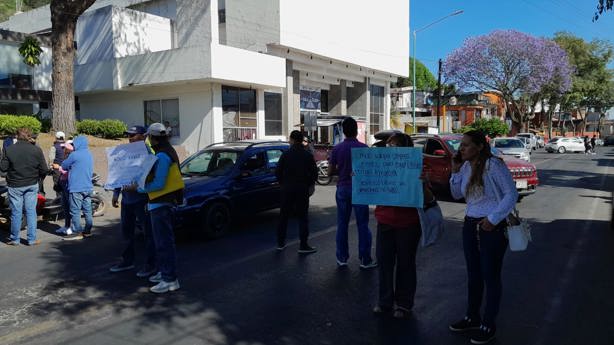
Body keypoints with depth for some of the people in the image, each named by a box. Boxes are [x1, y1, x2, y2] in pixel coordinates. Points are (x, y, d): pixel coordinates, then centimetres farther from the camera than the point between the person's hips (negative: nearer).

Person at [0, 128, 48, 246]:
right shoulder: (37, 150, -8)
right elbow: (44, 170, -8)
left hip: (14, 186, 0)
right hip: (32, 185, 1)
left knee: (16, 212, 8)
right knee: (31, 211, 7)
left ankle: (14, 239, 19)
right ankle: (32, 239, 10)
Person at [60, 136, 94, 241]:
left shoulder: (75, 155, -13)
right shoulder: (89, 155, 12)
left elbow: (64, 165, 0)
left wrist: (58, 166, 25)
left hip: (77, 188, -8)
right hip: (88, 187, 8)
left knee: (75, 211, -2)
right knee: (87, 210, 10)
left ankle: (77, 232, 0)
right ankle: (87, 231, 16)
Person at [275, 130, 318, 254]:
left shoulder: (286, 154, -3)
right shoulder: (307, 155, -3)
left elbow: (277, 172, -4)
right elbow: (314, 173, -3)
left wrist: (283, 183, 10)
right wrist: (308, 184, 11)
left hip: (287, 189, 1)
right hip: (302, 190, -1)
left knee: (283, 216, 12)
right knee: (302, 217, 4)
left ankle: (280, 243, 18)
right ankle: (303, 246, 2)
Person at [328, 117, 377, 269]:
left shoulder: (337, 148, -1)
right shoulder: (363, 147, -9)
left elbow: (331, 171, 2)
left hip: (342, 189, 3)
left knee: (342, 224, 10)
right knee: (363, 225, 4)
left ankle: (342, 258, 16)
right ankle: (365, 260, 8)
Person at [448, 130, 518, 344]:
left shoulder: (494, 164, -15)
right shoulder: (465, 166, 5)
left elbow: (511, 194, -14)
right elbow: (457, 195, 14)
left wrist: (493, 218, -18)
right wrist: (455, 170, 1)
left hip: (492, 227, -7)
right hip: (470, 225, 7)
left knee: (491, 277, 6)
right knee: (473, 275, 17)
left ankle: (488, 325, 20)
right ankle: (472, 318, 33)